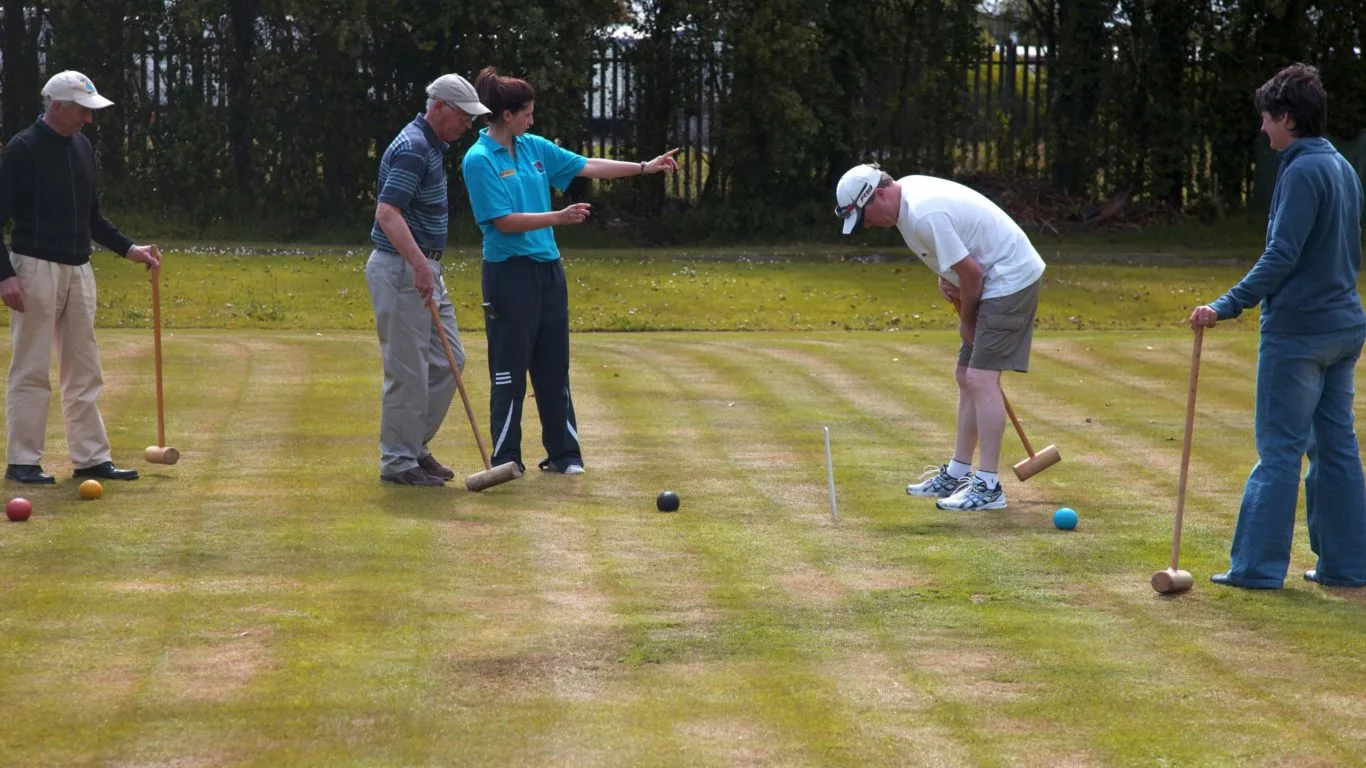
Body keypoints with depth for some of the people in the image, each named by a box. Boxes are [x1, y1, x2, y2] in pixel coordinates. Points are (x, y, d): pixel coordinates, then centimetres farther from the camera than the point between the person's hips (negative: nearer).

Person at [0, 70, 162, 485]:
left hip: (79, 269, 7)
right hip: (36, 268, -7)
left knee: (84, 370, 8)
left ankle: (91, 458, 14)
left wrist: (129, 249, 11)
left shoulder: (83, 147, 12)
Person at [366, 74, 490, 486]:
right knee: (408, 370, -4)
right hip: (401, 270, -10)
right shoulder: (412, 148, -18)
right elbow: (387, 213, -29)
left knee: (447, 361, 11)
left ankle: (416, 446, 19)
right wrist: (419, 265, -38)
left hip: (424, 269, 10)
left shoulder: (433, 146, 14)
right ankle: (397, 461, 5)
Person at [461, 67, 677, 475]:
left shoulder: (535, 148, 10)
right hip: (509, 273, -7)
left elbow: (586, 166, 14)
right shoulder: (479, 160, -11)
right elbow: (504, 222, -16)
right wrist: (559, 218, -20)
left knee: (554, 367, 9)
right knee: (509, 370, -1)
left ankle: (564, 453, 15)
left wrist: (644, 167, 12)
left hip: (548, 270, 7)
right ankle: (505, 458, 7)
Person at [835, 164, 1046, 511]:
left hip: (1011, 279, -11)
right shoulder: (906, 190, 5)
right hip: (995, 280, 11)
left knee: (981, 378, -15)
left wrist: (967, 321, -6)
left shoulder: (925, 215, -26)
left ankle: (988, 486, -14)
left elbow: (970, 271, -22)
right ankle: (957, 474, 22)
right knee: (966, 376, 14)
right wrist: (945, 277, 3)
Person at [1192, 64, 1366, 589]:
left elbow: (1281, 256, -21)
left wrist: (1226, 307, -22)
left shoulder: (1303, 171, -15)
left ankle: (1258, 565, 0)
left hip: (1297, 331, -9)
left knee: (1280, 448, -4)